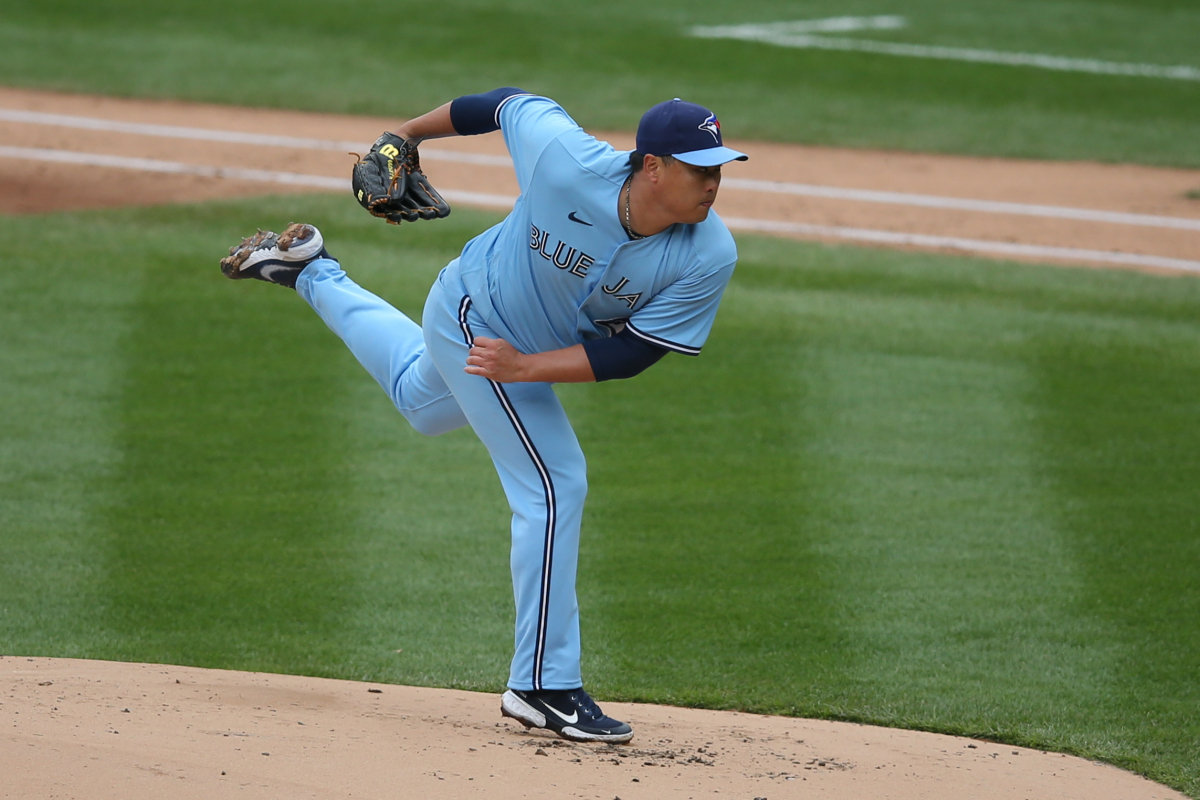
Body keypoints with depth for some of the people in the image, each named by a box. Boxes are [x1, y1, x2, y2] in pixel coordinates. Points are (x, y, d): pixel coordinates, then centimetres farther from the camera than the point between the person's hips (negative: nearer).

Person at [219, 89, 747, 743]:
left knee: (421, 399, 34)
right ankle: (544, 686, -7)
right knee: (554, 486, -14)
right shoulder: (566, 158, -38)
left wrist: (523, 367, -32)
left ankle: (312, 274, 54)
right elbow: (512, 104, -17)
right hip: (476, 318, -6)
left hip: (537, 352, 6)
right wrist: (408, 134, -1)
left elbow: (631, 353, -22)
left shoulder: (709, 258, -29)